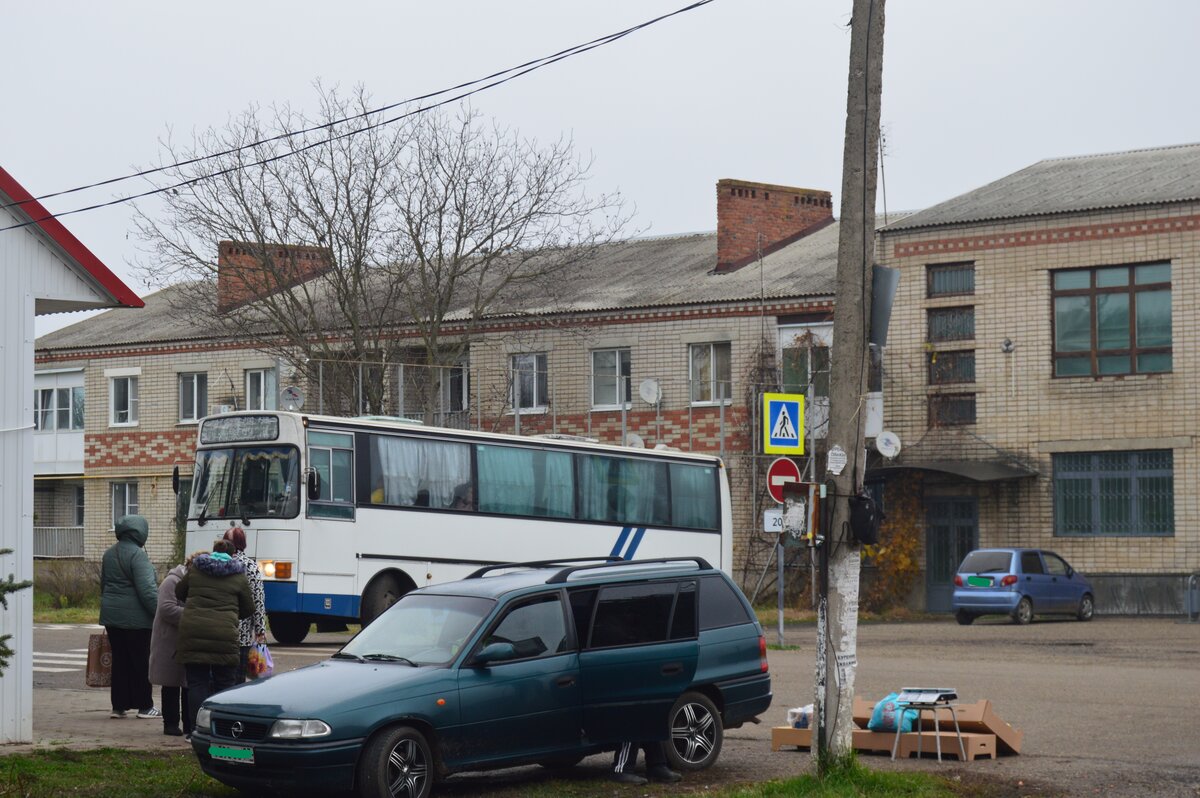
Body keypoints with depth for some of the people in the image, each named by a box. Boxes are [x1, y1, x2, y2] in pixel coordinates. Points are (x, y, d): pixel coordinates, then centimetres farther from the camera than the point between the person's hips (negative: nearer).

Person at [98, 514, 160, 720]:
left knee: (119, 660, 12)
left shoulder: (109, 554, 12)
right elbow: (147, 589, -20)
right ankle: (144, 706, 7)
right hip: (135, 618, -7)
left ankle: (119, 705, 12)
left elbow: (103, 585, 21)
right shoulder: (137, 554, -15)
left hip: (111, 616, 7)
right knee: (140, 661, 2)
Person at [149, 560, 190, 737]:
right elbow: (167, 609, -21)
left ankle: (190, 724, 12)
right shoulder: (172, 582, -11)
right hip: (170, 642, -7)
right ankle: (170, 724, 8)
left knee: (189, 684, 7)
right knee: (171, 686, 1)